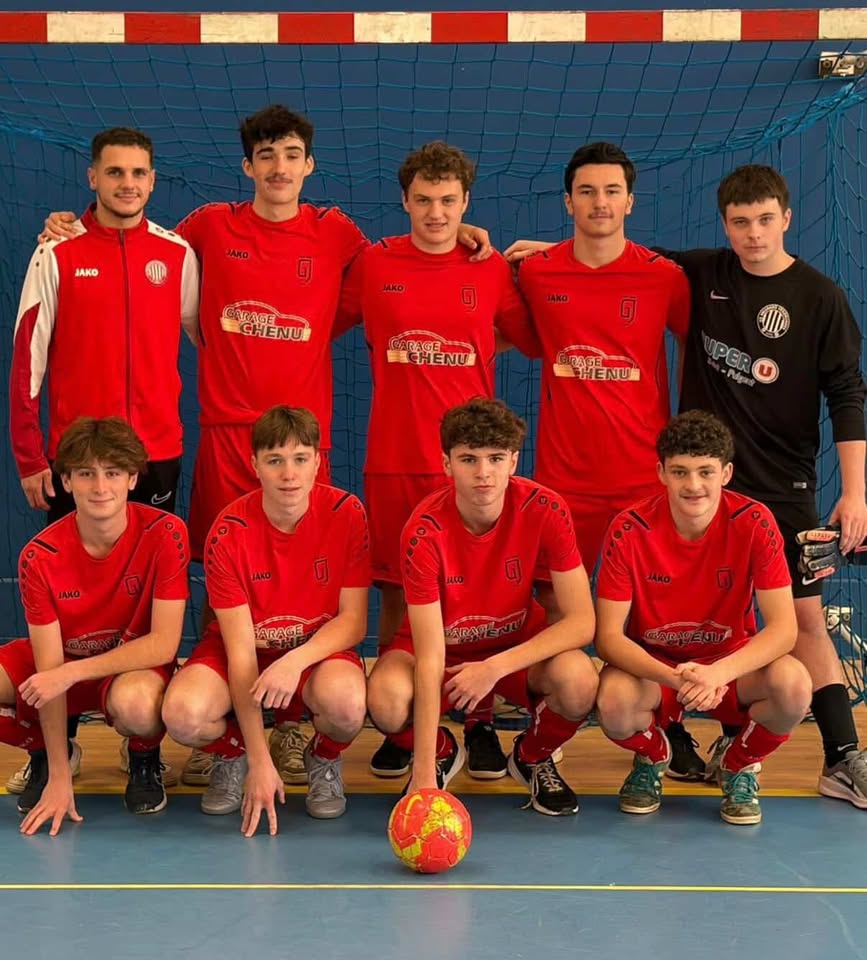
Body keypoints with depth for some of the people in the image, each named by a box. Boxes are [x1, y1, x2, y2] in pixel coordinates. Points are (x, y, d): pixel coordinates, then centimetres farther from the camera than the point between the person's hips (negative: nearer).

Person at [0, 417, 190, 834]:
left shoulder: (165, 534, -22)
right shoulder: (39, 557, -18)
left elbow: (164, 644, -21)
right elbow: (49, 667, -18)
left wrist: (73, 672, -30)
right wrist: (59, 776, -23)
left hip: (138, 665, -3)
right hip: (61, 660, 3)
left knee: (134, 702, -40)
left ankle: (144, 758, -2)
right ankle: (45, 751, 8)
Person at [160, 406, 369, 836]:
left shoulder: (346, 514, -16)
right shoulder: (229, 533, -19)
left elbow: (353, 620, -12)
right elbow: (240, 647, -20)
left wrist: (296, 660, -34)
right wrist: (260, 760, -26)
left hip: (320, 649, 0)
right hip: (245, 652, 0)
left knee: (345, 700, -37)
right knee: (183, 712, -32)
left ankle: (325, 758, 3)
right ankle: (231, 753, 7)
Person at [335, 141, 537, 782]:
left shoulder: (494, 271, 4)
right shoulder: (373, 265, 4)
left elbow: (536, 339, 14)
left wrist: (481, 350, 3)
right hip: (393, 458, 0)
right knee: (396, 596, 5)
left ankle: (481, 724, 14)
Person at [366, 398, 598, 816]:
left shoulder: (544, 510, -23)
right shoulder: (425, 531, -28)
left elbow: (582, 622, -21)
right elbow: (431, 657, -29)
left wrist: (496, 667, -31)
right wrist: (424, 773, -34)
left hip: (518, 644, 1)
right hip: (441, 645, -1)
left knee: (579, 683, -32)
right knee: (387, 700, -34)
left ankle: (532, 757, 5)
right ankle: (441, 752, 5)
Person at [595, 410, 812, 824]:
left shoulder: (754, 523, -18)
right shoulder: (629, 530, -19)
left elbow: (783, 628, -20)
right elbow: (608, 636, -19)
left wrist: (718, 673, -38)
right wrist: (674, 678, -37)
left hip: (731, 662, 0)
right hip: (651, 664, 0)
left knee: (793, 686, -32)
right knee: (614, 704, -34)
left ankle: (740, 765, 3)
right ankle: (653, 757, 6)